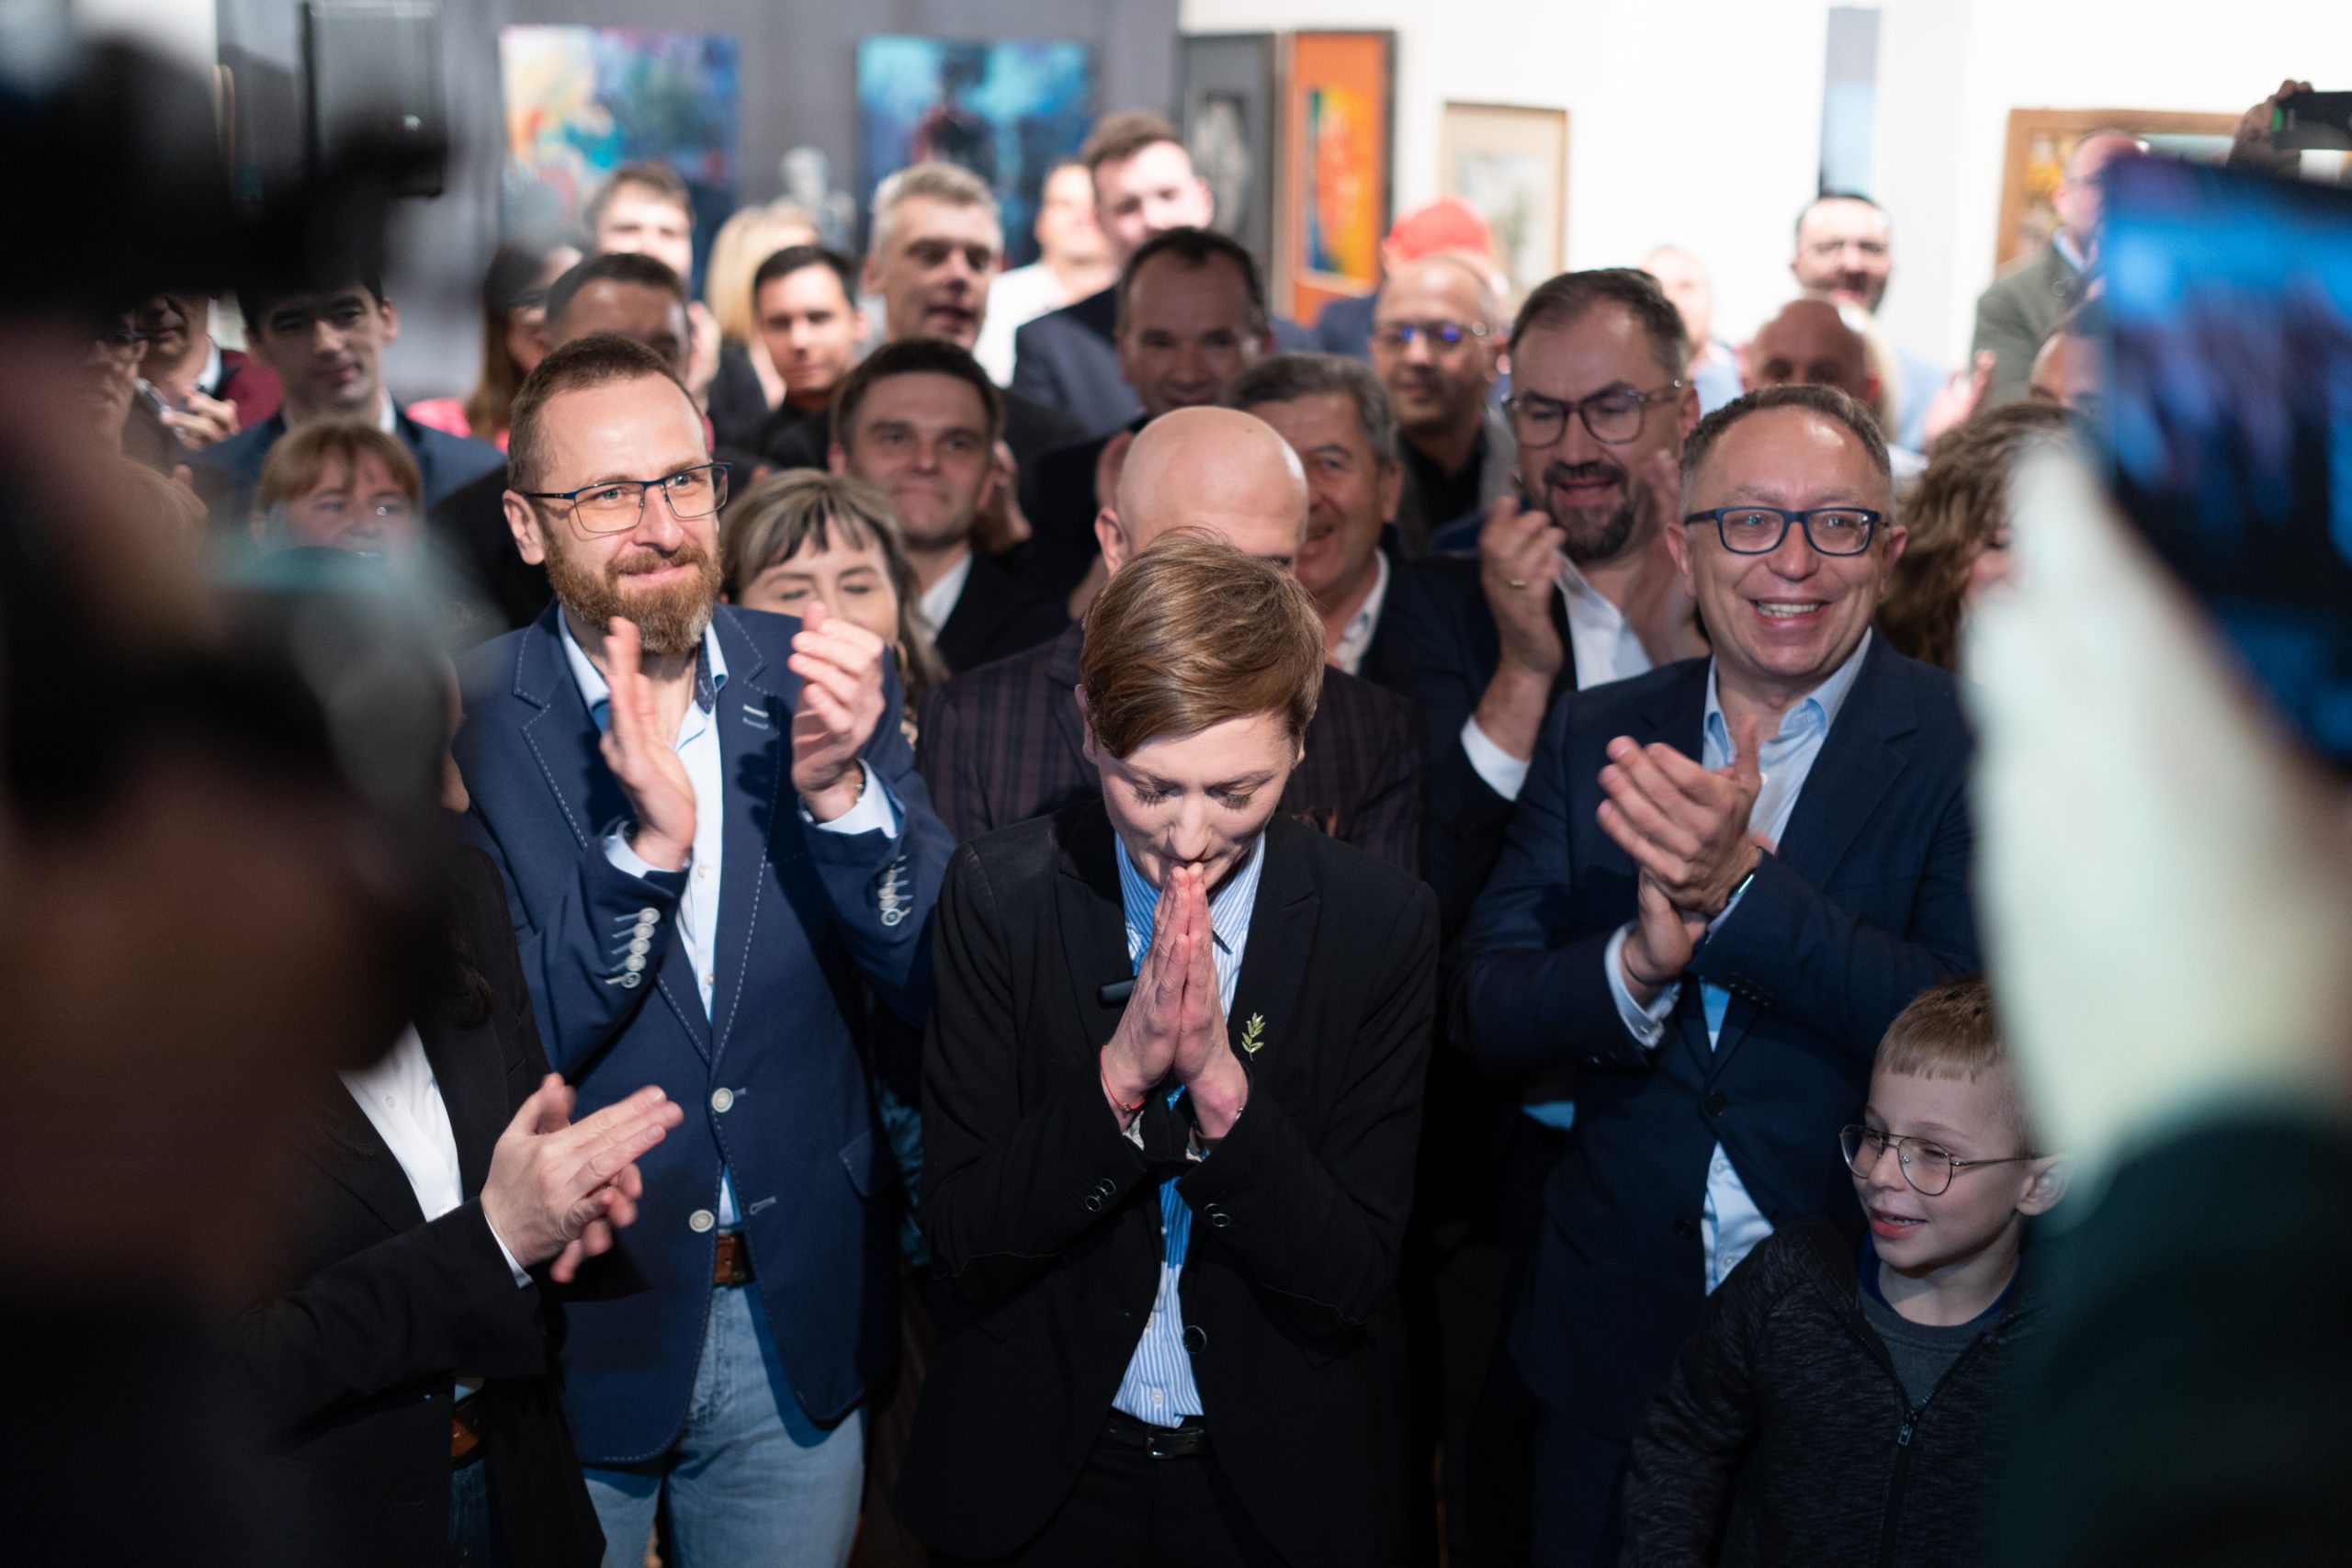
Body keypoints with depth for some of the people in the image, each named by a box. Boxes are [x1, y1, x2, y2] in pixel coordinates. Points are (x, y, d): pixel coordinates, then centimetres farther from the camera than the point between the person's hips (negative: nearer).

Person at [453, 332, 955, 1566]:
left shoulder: (819, 681, -4)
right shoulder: (456, 724, -11)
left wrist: (838, 788, -24)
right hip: (569, 1321, -2)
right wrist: (645, 841, -30)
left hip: (800, 1322, 2)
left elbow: (936, 980, -7)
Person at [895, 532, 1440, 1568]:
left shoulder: (1384, 922, -13)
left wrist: (1217, 1075, -27)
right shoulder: (999, 893, -13)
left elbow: (1352, 1278, -14)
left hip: (1277, 1485, 0)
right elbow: (961, 1239, -14)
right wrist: (1121, 1069, -28)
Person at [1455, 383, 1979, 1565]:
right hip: (1611, 1344, 3)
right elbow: (1486, 1014, -3)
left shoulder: (1971, 750, -9)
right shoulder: (1594, 739, 2)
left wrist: (1742, 885, -30)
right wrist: (1637, 963, -24)